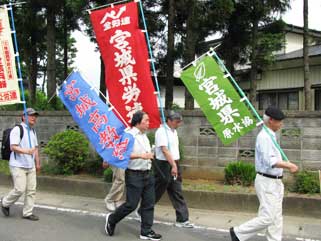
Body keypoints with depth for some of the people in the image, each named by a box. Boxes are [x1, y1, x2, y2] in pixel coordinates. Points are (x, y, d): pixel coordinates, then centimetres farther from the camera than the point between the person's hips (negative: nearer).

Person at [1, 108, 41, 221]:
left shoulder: (33, 131, 15)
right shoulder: (17, 130, -10)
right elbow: (13, 147, -18)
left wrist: (37, 163, 19)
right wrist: (26, 151, -33)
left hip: (30, 166, 7)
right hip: (18, 166, -7)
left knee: (31, 190, 4)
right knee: (20, 189, -9)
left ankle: (27, 213, 14)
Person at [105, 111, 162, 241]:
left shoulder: (144, 136, 14)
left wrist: (150, 155, 12)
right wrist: (141, 155, -29)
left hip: (147, 174, 8)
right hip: (134, 175, -8)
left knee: (149, 204, 8)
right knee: (131, 204, -1)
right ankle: (111, 219, 23)